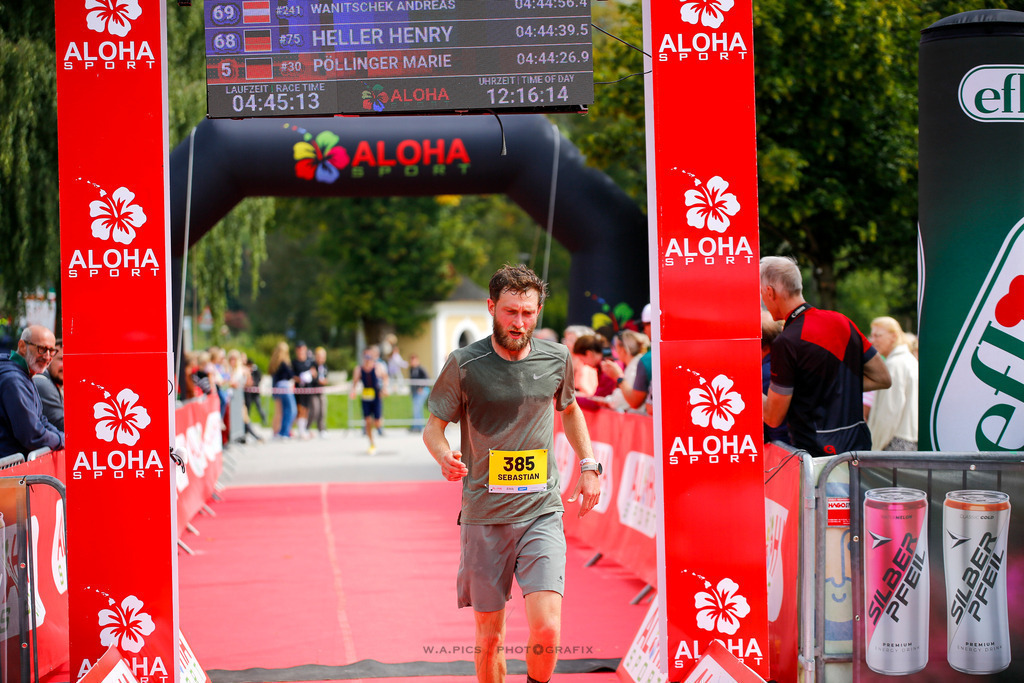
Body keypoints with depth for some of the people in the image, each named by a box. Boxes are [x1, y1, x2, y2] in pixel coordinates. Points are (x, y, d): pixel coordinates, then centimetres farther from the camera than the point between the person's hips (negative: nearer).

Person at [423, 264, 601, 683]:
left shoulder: (557, 360, 3)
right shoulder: (464, 364, -5)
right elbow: (433, 427, 3)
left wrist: (589, 465, 16)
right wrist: (444, 456, -20)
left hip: (542, 511, 1)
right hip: (484, 515, -1)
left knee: (547, 627, -13)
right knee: (489, 634, 5)